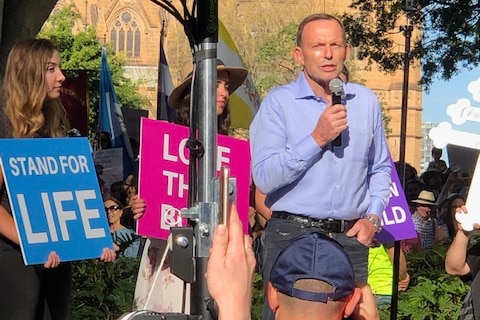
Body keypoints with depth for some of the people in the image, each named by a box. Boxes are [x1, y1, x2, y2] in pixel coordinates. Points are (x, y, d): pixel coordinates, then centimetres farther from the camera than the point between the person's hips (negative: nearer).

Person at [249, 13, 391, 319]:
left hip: (351, 238, 4)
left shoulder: (366, 101, 8)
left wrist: (373, 216, 4)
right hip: (292, 236, -3)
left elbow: (380, 168, 18)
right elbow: (264, 177, -14)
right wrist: (317, 139, -18)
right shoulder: (278, 102, -5)